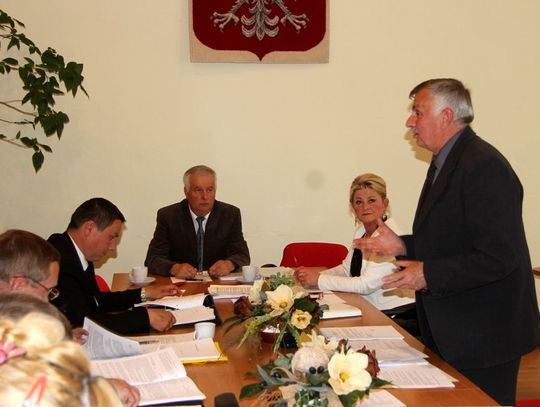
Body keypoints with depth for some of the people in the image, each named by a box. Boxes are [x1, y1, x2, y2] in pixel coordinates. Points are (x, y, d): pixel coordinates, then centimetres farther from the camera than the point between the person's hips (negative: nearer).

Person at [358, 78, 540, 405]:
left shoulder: (484, 166, -21)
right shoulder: (447, 162, 11)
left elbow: (499, 258, -26)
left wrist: (428, 274, -21)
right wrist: (403, 246, 6)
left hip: (484, 335, -10)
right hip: (452, 330, 10)